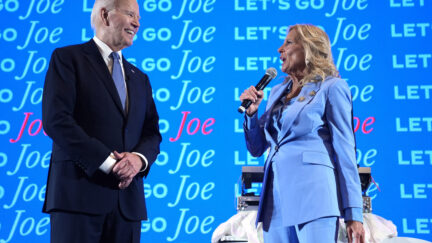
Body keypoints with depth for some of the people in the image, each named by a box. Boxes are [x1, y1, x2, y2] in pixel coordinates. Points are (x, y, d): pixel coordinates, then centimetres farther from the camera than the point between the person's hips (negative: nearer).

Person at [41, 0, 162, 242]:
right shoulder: (68, 58, 3)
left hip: (127, 199, 5)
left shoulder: (140, 78, 22)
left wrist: (139, 158, -8)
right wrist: (108, 162, -14)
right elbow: (56, 120, -9)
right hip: (80, 193, -5)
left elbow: (152, 133, 15)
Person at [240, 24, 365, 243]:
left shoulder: (332, 88, 3)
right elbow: (256, 148, 23)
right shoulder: (277, 92, 21)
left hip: (312, 192, -6)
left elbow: (345, 150, -3)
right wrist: (251, 112, 5)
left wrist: (353, 214, -9)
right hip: (276, 197, 6)